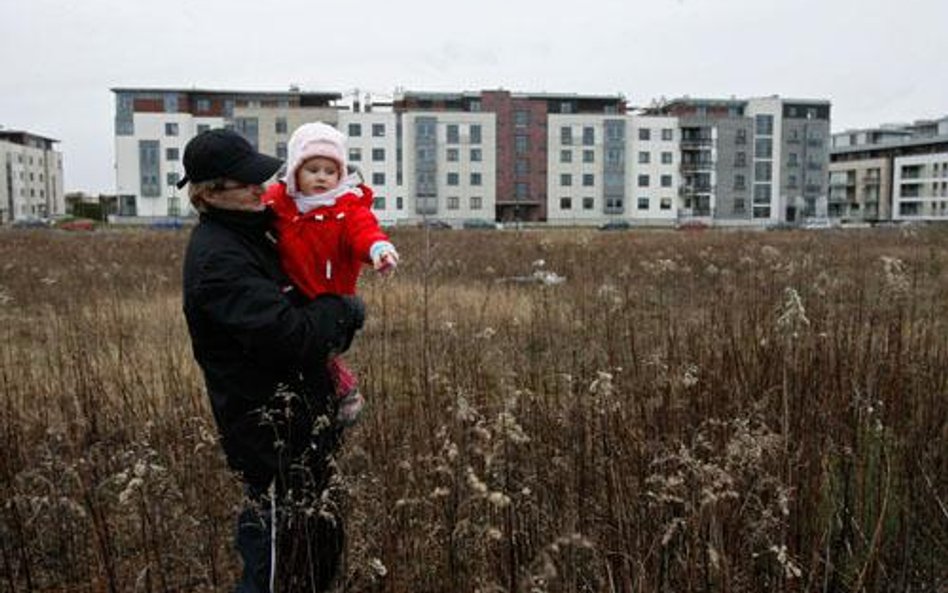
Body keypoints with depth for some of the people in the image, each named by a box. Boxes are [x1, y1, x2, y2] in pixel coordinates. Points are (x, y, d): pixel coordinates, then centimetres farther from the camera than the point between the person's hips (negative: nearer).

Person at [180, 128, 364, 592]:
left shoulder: (244, 232, 11)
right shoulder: (217, 258, -21)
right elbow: (288, 334, -28)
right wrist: (346, 310, -12)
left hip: (295, 410, 10)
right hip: (269, 426, -10)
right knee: (277, 534, 0)